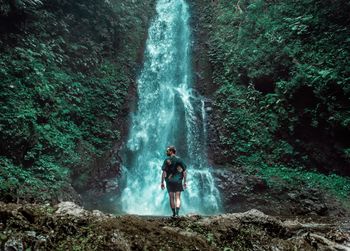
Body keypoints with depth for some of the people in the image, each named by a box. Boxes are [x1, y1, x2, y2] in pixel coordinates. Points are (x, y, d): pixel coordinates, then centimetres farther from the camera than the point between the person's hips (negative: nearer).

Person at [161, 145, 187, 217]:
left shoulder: (167, 160, -3)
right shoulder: (179, 160, 4)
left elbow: (164, 172, -8)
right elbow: (184, 172, 2)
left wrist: (162, 182, -3)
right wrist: (185, 182, 7)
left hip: (169, 181, -1)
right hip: (178, 181, 1)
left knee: (171, 198, 10)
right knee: (178, 198, 2)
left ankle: (174, 213, 13)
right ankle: (177, 213, -12)